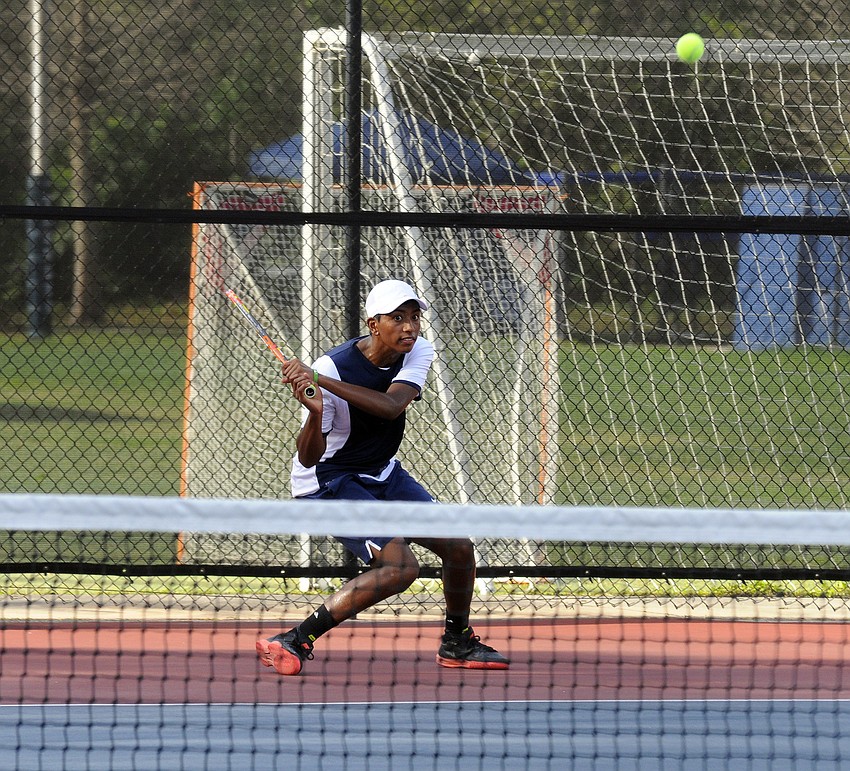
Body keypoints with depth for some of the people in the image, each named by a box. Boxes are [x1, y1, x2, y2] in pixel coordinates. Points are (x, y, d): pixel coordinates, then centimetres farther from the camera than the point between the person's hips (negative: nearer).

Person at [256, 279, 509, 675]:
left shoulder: (418, 352, -11)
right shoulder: (333, 367, -27)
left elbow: (391, 406, -32)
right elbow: (308, 458, -27)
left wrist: (320, 381, -44)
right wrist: (315, 413, -50)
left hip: (383, 474, 7)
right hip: (330, 480, -7)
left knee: (459, 549, 5)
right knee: (400, 567, -24)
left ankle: (457, 643, 31)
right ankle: (292, 642, -21)